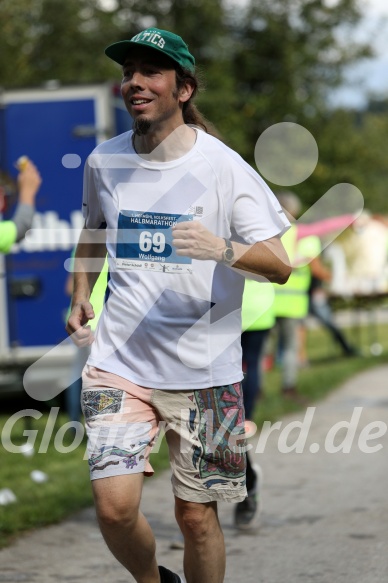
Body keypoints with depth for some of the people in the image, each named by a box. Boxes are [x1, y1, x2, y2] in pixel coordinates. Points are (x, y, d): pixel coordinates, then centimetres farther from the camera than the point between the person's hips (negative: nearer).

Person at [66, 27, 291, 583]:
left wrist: (224, 250, -28)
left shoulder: (223, 166, -7)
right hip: (119, 360, 2)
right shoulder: (104, 161, 5)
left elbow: (280, 266, -9)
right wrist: (81, 295, 12)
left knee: (196, 514, 2)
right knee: (115, 505, -11)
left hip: (204, 368, -2)